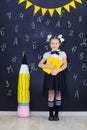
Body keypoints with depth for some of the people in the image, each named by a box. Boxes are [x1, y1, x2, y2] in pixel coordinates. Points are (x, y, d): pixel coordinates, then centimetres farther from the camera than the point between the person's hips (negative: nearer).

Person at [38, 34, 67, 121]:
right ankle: (51, 114, 9)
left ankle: (56, 114, 16)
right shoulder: (47, 54, 4)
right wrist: (47, 66, -16)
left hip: (58, 75, 0)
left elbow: (65, 65, -8)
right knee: (51, 95, -2)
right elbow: (40, 64, 3)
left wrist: (57, 71, -21)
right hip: (49, 75, 0)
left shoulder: (62, 53, 2)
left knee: (58, 94, 6)